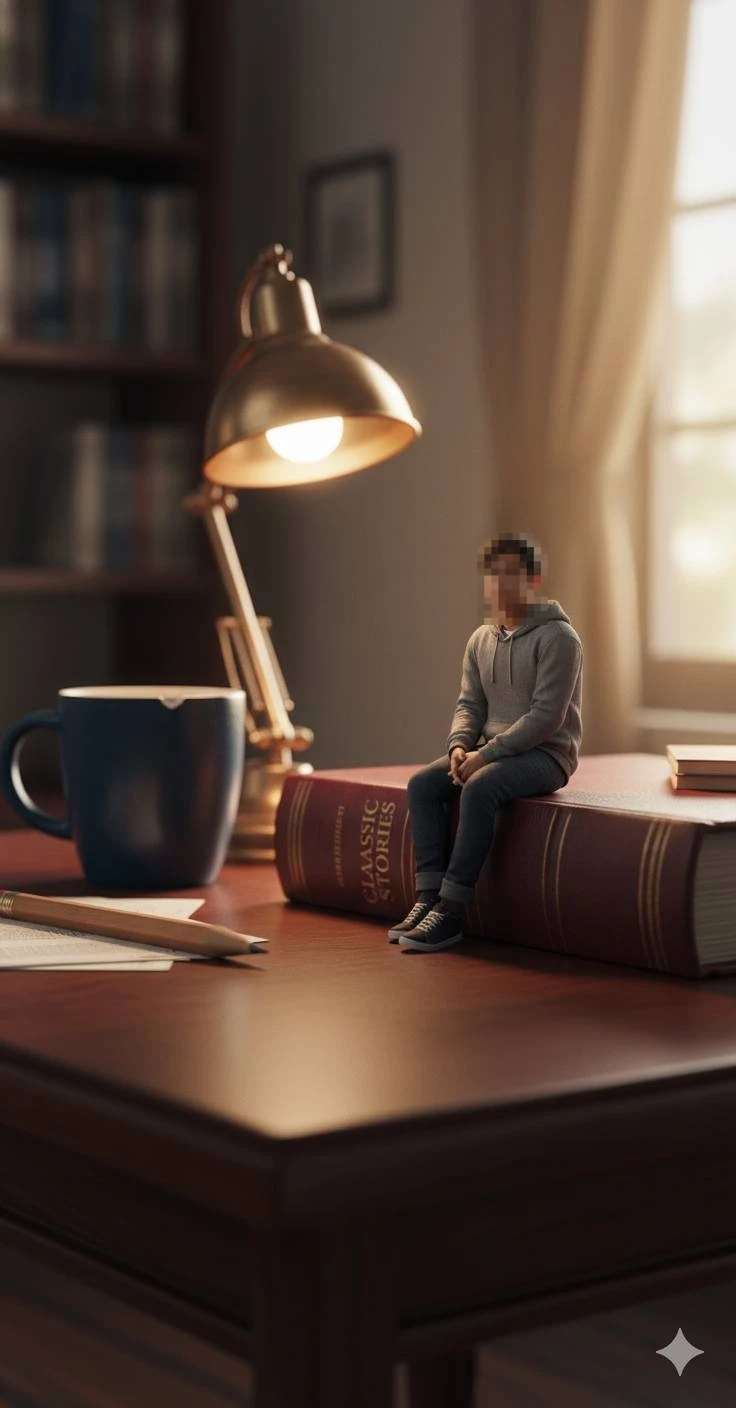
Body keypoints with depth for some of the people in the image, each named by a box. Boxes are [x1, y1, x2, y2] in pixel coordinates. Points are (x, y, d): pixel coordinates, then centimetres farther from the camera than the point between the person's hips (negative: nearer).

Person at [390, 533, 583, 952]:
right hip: (490, 750, 7)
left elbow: (546, 716, -18)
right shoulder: (481, 639, 13)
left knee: (480, 788, -34)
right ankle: (428, 897, -21)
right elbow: (470, 703, 11)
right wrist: (459, 747, -10)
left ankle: (452, 910, -32)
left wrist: (486, 753, -23)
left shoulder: (557, 637, -11)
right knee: (422, 784, -16)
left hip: (545, 754, -7)